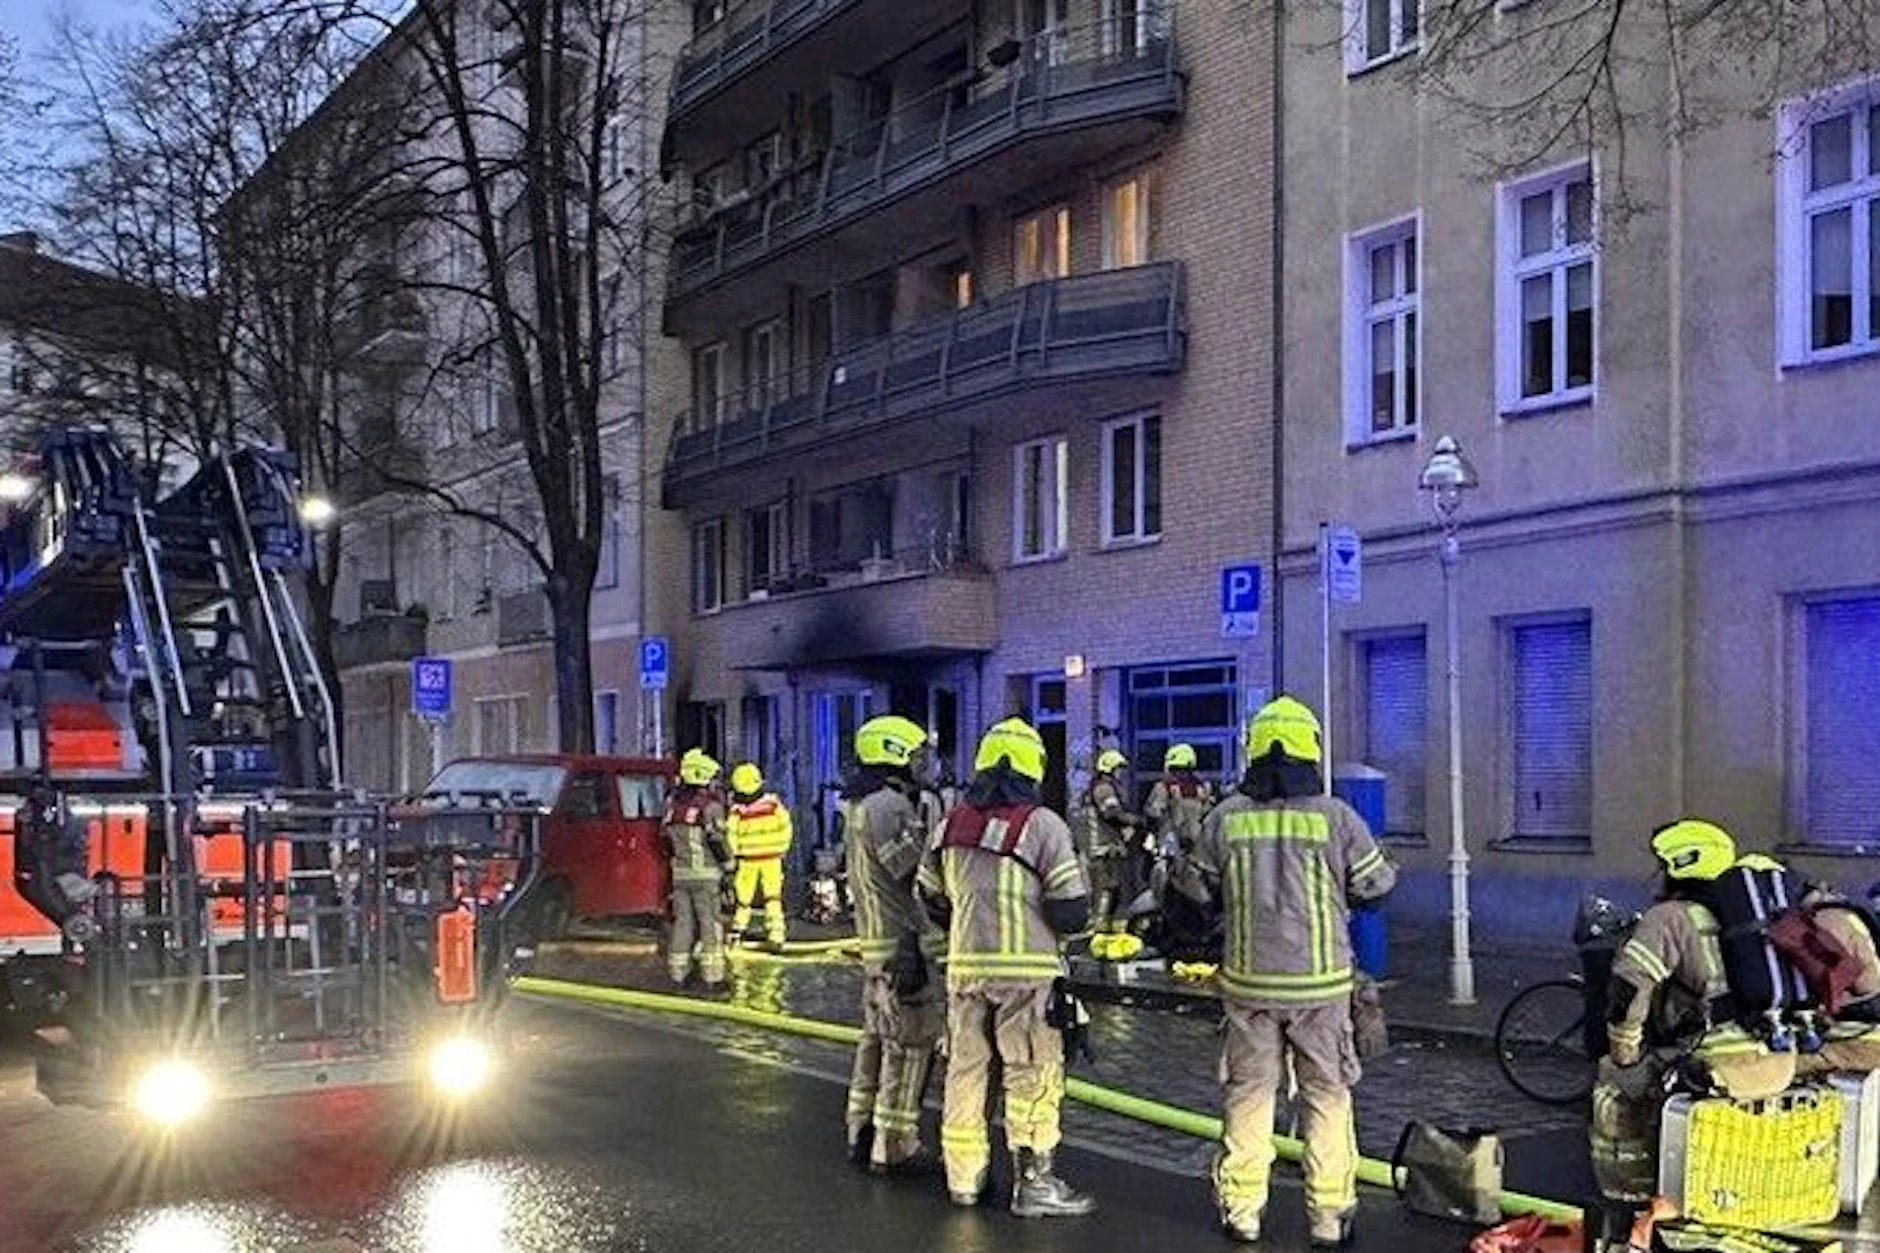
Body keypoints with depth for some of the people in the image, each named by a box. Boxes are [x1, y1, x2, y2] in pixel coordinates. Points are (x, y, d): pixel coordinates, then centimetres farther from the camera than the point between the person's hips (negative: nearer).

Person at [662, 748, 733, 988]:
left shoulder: (673, 802, 6)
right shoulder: (710, 805, -13)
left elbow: (665, 836, 13)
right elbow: (717, 840, -16)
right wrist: (728, 863, -3)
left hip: (680, 873, 6)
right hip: (706, 874, -6)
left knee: (682, 921, 12)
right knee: (710, 925, -1)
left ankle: (678, 971, 15)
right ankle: (712, 976, -1)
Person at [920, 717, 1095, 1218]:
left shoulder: (951, 824, 6)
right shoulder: (1043, 824, -10)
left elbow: (933, 898, 16)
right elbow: (1072, 910, -12)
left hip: (965, 965, 5)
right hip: (1027, 968, -5)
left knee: (965, 1068, 14)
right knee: (1033, 1075, 2)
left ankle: (963, 1177, 22)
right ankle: (1034, 1182, 4)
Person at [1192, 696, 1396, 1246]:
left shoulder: (1225, 817, -4)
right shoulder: (1336, 817, -9)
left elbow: (1203, 889, 8)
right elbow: (1376, 885, 2)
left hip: (1247, 980, 2)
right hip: (1322, 983, -1)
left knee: (1248, 1093, 12)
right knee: (1327, 1097, 10)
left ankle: (1242, 1209, 17)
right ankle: (1329, 1215, 13)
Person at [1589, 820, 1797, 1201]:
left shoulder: (1670, 918, -3)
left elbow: (1627, 989, -13)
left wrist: (1625, 1055, -2)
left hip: (1714, 1065, -8)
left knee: (1614, 1083, 13)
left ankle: (1629, 1195, 17)